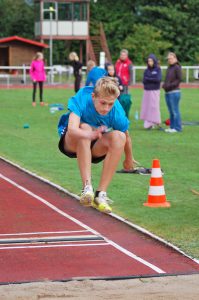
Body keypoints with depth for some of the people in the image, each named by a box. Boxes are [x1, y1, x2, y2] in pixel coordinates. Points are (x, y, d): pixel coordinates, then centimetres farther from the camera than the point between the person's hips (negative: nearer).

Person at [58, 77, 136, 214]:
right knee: (85, 127, -34)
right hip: (71, 143, -2)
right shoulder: (81, 99, -32)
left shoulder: (117, 112, -25)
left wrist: (129, 159, 8)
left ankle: (101, 194, -25)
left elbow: (126, 138, -7)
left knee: (119, 136, -27)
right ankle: (87, 188, -37)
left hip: (95, 148, 2)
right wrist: (91, 134, -65)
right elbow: (72, 129, -46)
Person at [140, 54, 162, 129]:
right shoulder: (146, 70, 9)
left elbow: (158, 79, -12)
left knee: (154, 106, -3)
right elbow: (144, 81, 1)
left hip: (155, 91, -3)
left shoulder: (158, 69, 0)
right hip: (147, 91, 3)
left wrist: (148, 79, -6)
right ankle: (148, 123, 2)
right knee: (146, 107, 0)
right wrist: (152, 80, -11)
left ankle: (154, 122, 0)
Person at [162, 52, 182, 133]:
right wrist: (164, 84, 3)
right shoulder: (169, 68, 16)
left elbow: (179, 79, -11)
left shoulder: (177, 68, -8)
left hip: (174, 92, -8)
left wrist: (170, 85, -18)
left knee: (175, 110, -5)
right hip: (167, 93, 8)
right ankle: (172, 127, 17)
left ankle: (177, 128, -1)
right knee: (171, 111, 11)